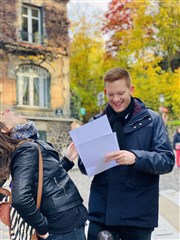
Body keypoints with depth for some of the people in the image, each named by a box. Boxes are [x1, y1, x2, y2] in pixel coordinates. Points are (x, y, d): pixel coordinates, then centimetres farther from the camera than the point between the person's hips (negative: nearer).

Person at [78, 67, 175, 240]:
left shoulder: (151, 120, 0)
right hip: (101, 212, 2)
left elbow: (167, 160, -8)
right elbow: (83, 165, 9)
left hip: (138, 214, -1)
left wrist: (136, 157, -25)